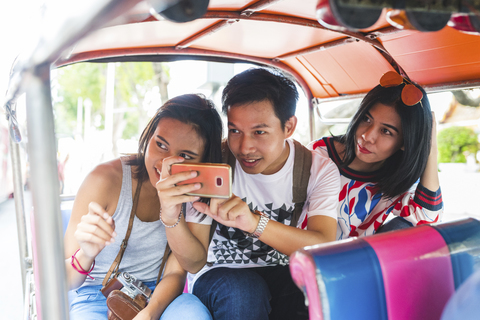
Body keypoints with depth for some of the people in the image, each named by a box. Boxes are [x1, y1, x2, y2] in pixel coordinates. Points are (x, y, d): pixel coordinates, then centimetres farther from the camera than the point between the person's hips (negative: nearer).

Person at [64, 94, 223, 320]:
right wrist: (85, 256, -40)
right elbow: (64, 282, -17)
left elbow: (176, 273, -9)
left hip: (158, 297, 2)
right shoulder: (104, 180, -17)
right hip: (97, 298, -1)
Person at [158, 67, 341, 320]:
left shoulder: (320, 170, -11)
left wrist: (254, 222, -45)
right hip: (218, 275, 0)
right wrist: (171, 219, -38)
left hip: (284, 276, 1)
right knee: (242, 289, -35)